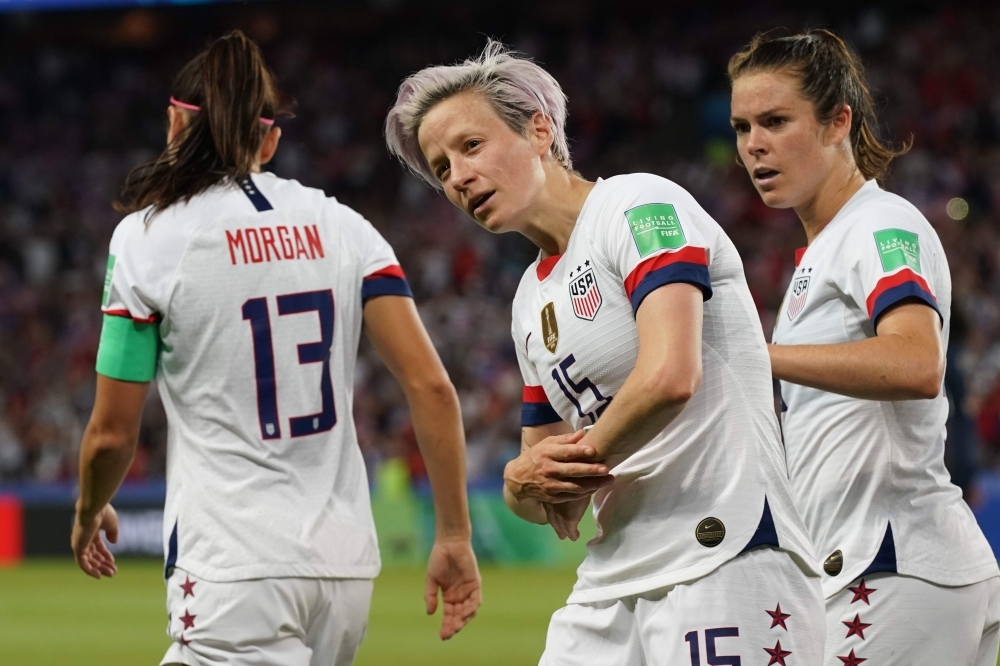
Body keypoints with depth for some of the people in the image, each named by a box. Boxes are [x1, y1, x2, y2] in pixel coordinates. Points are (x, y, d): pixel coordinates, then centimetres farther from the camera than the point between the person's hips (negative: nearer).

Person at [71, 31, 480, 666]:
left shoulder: (149, 235, -3)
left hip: (233, 571, -6)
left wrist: (89, 514, 20)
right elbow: (431, 386, 0)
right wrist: (455, 537, 5)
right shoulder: (340, 226, 8)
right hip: (346, 562, 6)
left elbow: (112, 434, -1)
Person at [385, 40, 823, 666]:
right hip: (614, 584, 9)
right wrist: (523, 483, -1)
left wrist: (577, 461, -4)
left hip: (726, 561, -9)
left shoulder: (639, 205, -5)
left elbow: (670, 377, -21)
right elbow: (547, 503, 24)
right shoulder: (533, 298, 20)